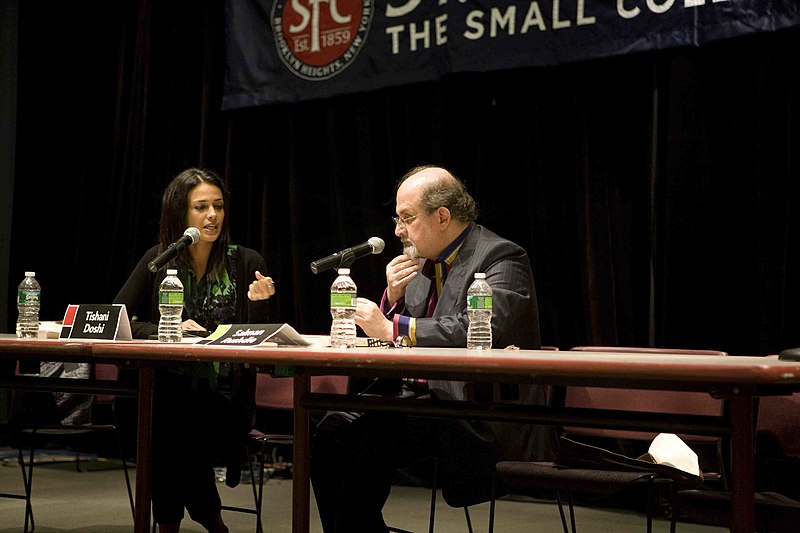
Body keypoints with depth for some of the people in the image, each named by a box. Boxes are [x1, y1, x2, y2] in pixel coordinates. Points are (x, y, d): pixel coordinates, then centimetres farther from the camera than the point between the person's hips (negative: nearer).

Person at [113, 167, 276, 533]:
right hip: (166, 389, 1)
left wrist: (258, 303, -17)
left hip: (224, 393, -1)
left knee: (182, 429, -30)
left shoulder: (247, 263, 3)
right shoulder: (158, 261, 8)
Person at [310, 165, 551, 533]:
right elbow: (385, 334, 20)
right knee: (331, 430, -15)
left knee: (364, 443, -25)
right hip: (414, 391, 8)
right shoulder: (421, 264, 16)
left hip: (475, 408, -7)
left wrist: (394, 328, -20)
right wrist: (393, 297, -1)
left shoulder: (501, 258, -7)